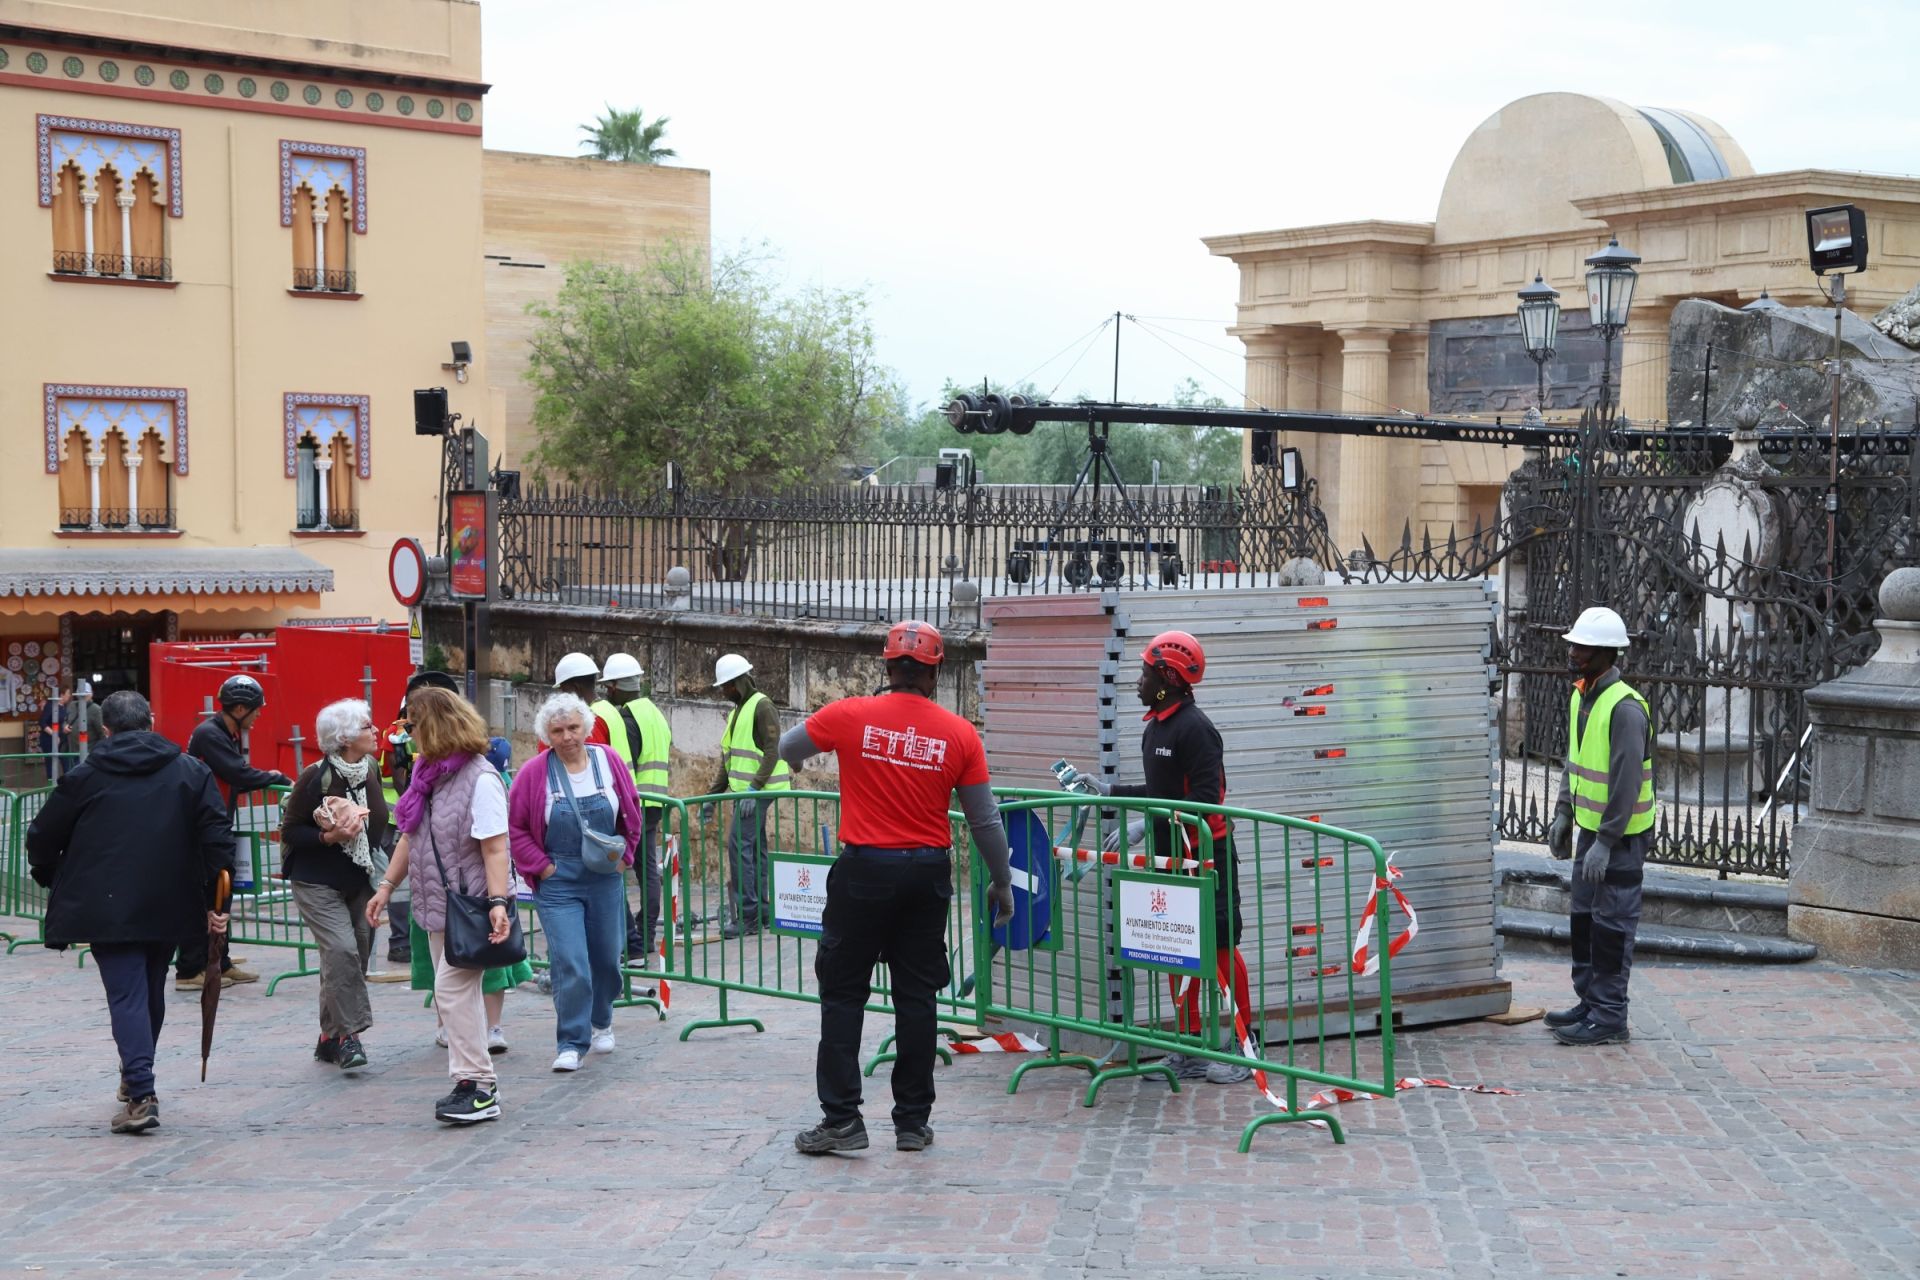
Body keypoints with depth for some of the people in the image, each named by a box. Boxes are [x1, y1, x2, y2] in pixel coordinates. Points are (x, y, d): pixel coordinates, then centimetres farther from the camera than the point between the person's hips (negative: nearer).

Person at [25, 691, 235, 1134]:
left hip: (107, 910, -3)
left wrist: (50, 880, 24)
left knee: (126, 997, -5)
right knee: (151, 993, 19)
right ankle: (137, 1078, 33)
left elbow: (43, 838, 5)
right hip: (168, 909, 3)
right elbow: (218, 837, -3)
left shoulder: (85, 777, 0)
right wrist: (215, 900, 1)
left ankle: (140, 1094, -18)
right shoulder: (191, 772, 4)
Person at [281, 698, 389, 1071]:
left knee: (353, 959, 7)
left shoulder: (370, 772, 5)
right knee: (341, 950, -21)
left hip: (359, 883, 7)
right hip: (318, 883, -7)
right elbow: (290, 831, -11)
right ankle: (347, 1034, -16)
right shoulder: (317, 776, -14)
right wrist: (329, 836, -23)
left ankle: (330, 1038, 18)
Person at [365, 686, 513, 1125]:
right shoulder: (427, 773, 11)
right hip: (437, 905, 9)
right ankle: (473, 1083, 15)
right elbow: (410, 837, 19)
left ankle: (477, 1085, -11)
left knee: (453, 988, -14)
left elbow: (495, 848, -19)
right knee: (457, 990, 10)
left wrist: (497, 902, -26)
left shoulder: (480, 779, -16)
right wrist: (387, 885, 16)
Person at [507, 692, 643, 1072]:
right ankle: (571, 1044, -3)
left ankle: (601, 1023, 38)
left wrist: (624, 853, 4)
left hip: (605, 878, 3)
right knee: (569, 962, -11)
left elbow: (631, 811, 11)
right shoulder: (534, 773, -8)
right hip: (558, 880, -3)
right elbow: (514, 826, -2)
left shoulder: (608, 762, 0)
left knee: (606, 956, 13)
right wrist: (539, 866, -7)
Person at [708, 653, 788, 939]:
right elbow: (728, 759, 25)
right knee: (755, 849, 11)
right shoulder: (737, 711, 20)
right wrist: (713, 793, 21)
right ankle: (760, 912, 15)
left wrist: (754, 789, -24)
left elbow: (772, 751, -17)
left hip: (756, 791, -10)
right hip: (743, 790, 10)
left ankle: (747, 915, -14)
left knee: (739, 846, -14)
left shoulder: (762, 707, -9)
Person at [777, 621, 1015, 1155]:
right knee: (915, 996, 10)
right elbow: (985, 822, 3)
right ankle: (913, 1121, 14)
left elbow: (784, 749, 11)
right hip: (927, 875, 2)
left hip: (863, 870, -2)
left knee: (843, 994, 6)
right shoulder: (959, 734, -2)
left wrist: (796, 761, 33)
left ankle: (842, 1117, 3)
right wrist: (1002, 883, 16)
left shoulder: (849, 716, -6)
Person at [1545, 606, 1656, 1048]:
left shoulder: (1625, 708, -22)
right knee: (1584, 917, 17)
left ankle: (1609, 1017, 3)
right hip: (1591, 827, 10)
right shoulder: (1582, 695, 9)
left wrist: (1605, 843, -25)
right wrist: (1563, 813, 16)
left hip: (1621, 835, -10)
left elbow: (1627, 783, -24)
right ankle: (1590, 1002, 28)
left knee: (1612, 923, -3)